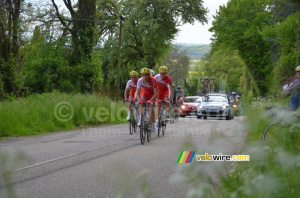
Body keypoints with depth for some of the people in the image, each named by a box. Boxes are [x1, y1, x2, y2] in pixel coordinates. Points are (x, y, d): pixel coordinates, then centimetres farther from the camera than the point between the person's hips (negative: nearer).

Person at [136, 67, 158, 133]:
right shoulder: (140, 81, -28)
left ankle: (153, 125, -3)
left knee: (151, 108, -13)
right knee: (141, 103, -28)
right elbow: (137, 93, -24)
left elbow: (156, 93, -33)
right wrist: (140, 99, -43)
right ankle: (140, 119, -25)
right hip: (144, 92, 2)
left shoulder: (153, 81, -34)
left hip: (152, 94, -2)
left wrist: (150, 100, -47)